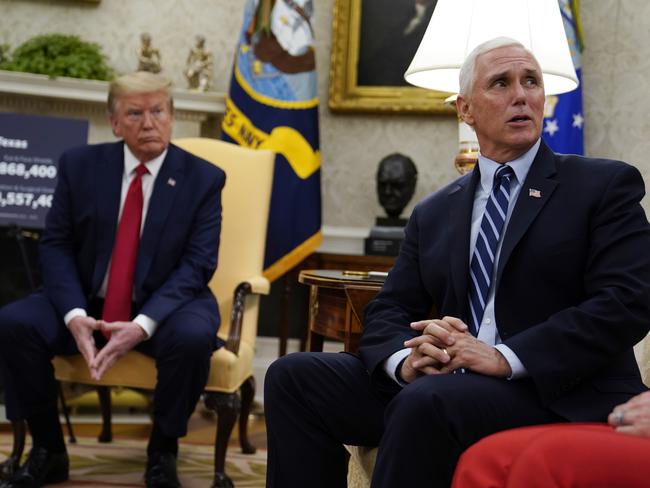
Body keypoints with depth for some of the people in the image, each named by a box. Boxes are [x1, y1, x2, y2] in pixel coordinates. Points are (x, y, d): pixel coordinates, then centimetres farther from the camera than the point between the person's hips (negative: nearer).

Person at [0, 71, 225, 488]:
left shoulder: (204, 179, -5)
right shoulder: (80, 165, 1)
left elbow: (197, 265, -11)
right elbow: (56, 245, -1)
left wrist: (143, 325, -26)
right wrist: (74, 314, -20)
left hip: (165, 306, -2)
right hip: (88, 302, 3)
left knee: (193, 338, -35)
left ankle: (162, 453, -8)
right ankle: (48, 451, -2)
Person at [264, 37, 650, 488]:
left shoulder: (606, 185, 3)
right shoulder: (433, 213, 18)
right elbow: (388, 313, 14)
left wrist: (506, 358, -19)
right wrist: (406, 359, -12)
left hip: (561, 398, -5)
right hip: (444, 386, 5)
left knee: (426, 401, -34)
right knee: (295, 375, -10)